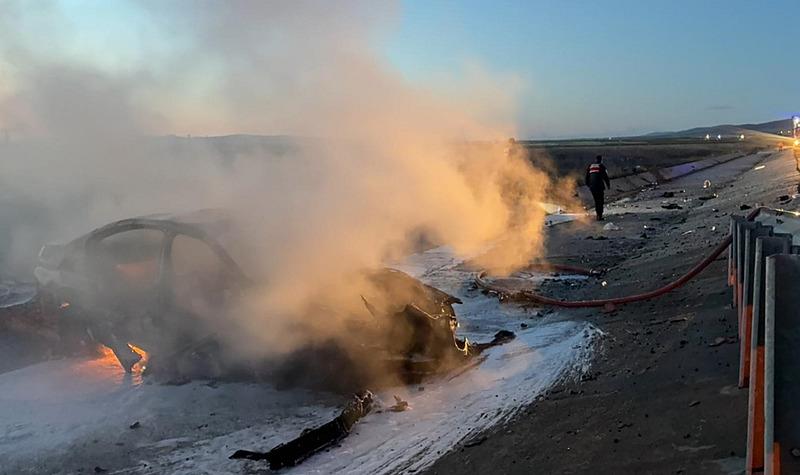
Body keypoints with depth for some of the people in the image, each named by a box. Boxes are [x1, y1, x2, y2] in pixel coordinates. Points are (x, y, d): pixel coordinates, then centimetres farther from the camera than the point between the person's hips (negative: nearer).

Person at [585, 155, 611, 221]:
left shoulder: (590, 166, 12)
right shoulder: (601, 166, -2)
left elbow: (587, 177, 15)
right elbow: (606, 176, -4)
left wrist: (588, 185, 26)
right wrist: (608, 185, 8)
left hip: (592, 186, 5)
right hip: (599, 186, -5)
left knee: (596, 201, 16)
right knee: (600, 201, 0)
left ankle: (598, 215, 19)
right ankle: (600, 216, -6)